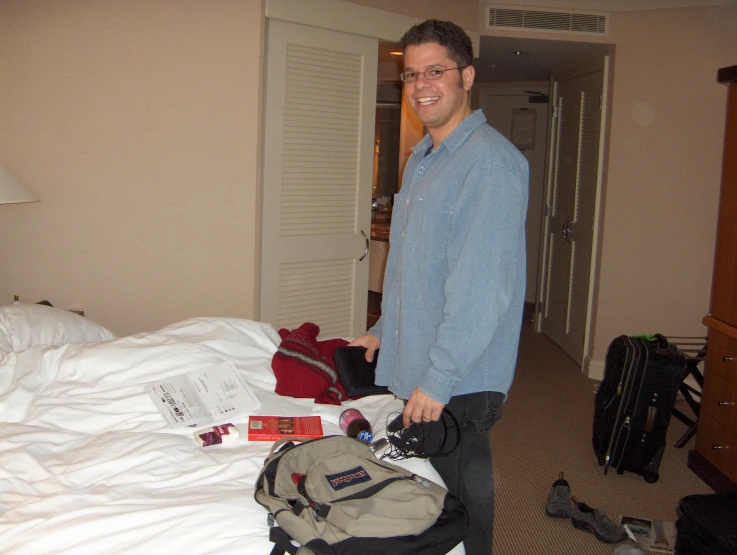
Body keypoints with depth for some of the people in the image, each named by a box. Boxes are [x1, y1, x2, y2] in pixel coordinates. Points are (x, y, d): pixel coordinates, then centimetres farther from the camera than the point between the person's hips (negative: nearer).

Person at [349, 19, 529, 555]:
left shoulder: (491, 160, -18)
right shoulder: (422, 158, 12)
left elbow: (481, 286, -24)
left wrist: (439, 379, -22)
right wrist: (383, 330, 20)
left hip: (458, 382, -9)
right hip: (416, 369, 9)